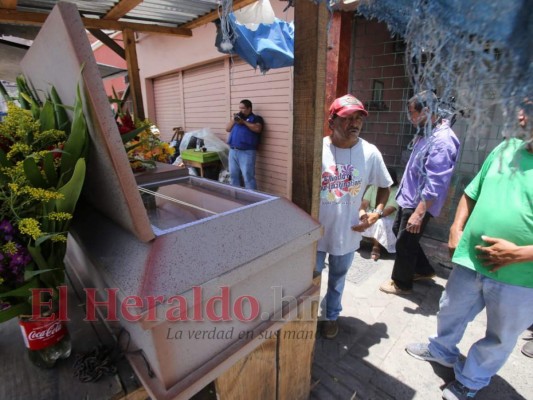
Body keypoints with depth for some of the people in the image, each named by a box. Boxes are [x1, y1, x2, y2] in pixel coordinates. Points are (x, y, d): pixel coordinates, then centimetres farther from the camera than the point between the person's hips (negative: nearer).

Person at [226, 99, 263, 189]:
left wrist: (244, 122, -11)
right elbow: (227, 129, 17)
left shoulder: (256, 118, 6)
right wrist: (234, 119, 3)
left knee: (248, 177, -9)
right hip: (233, 151, 6)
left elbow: (257, 129, -15)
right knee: (233, 175, 10)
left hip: (246, 152, -6)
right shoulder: (237, 117, 24)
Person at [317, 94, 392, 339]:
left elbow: (384, 186, 8)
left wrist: (377, 211, -8)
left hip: (347, 232, 2)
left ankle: (331, 316, 48)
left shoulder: (370, 153, -8)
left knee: (337, 279, 22)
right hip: (316, 231, -1)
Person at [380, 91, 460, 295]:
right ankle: (424, 270, 39)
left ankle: (401, 283, 26)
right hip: (408, 197, 10)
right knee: (398, 231, 22)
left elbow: (434, 184, -27)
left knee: (405, 243, 4)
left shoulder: (442, 141, -23)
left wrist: (419, 213, -28)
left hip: (419, 202, -10)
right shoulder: (427, 133, 8)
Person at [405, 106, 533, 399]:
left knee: (500, 338, 19)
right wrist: (457, 228, -1)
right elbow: (472, 192, 11)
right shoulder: (506, 149, 2)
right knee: (451, 312, 24)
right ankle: (441, 350, 51)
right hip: (471, 261, 5)